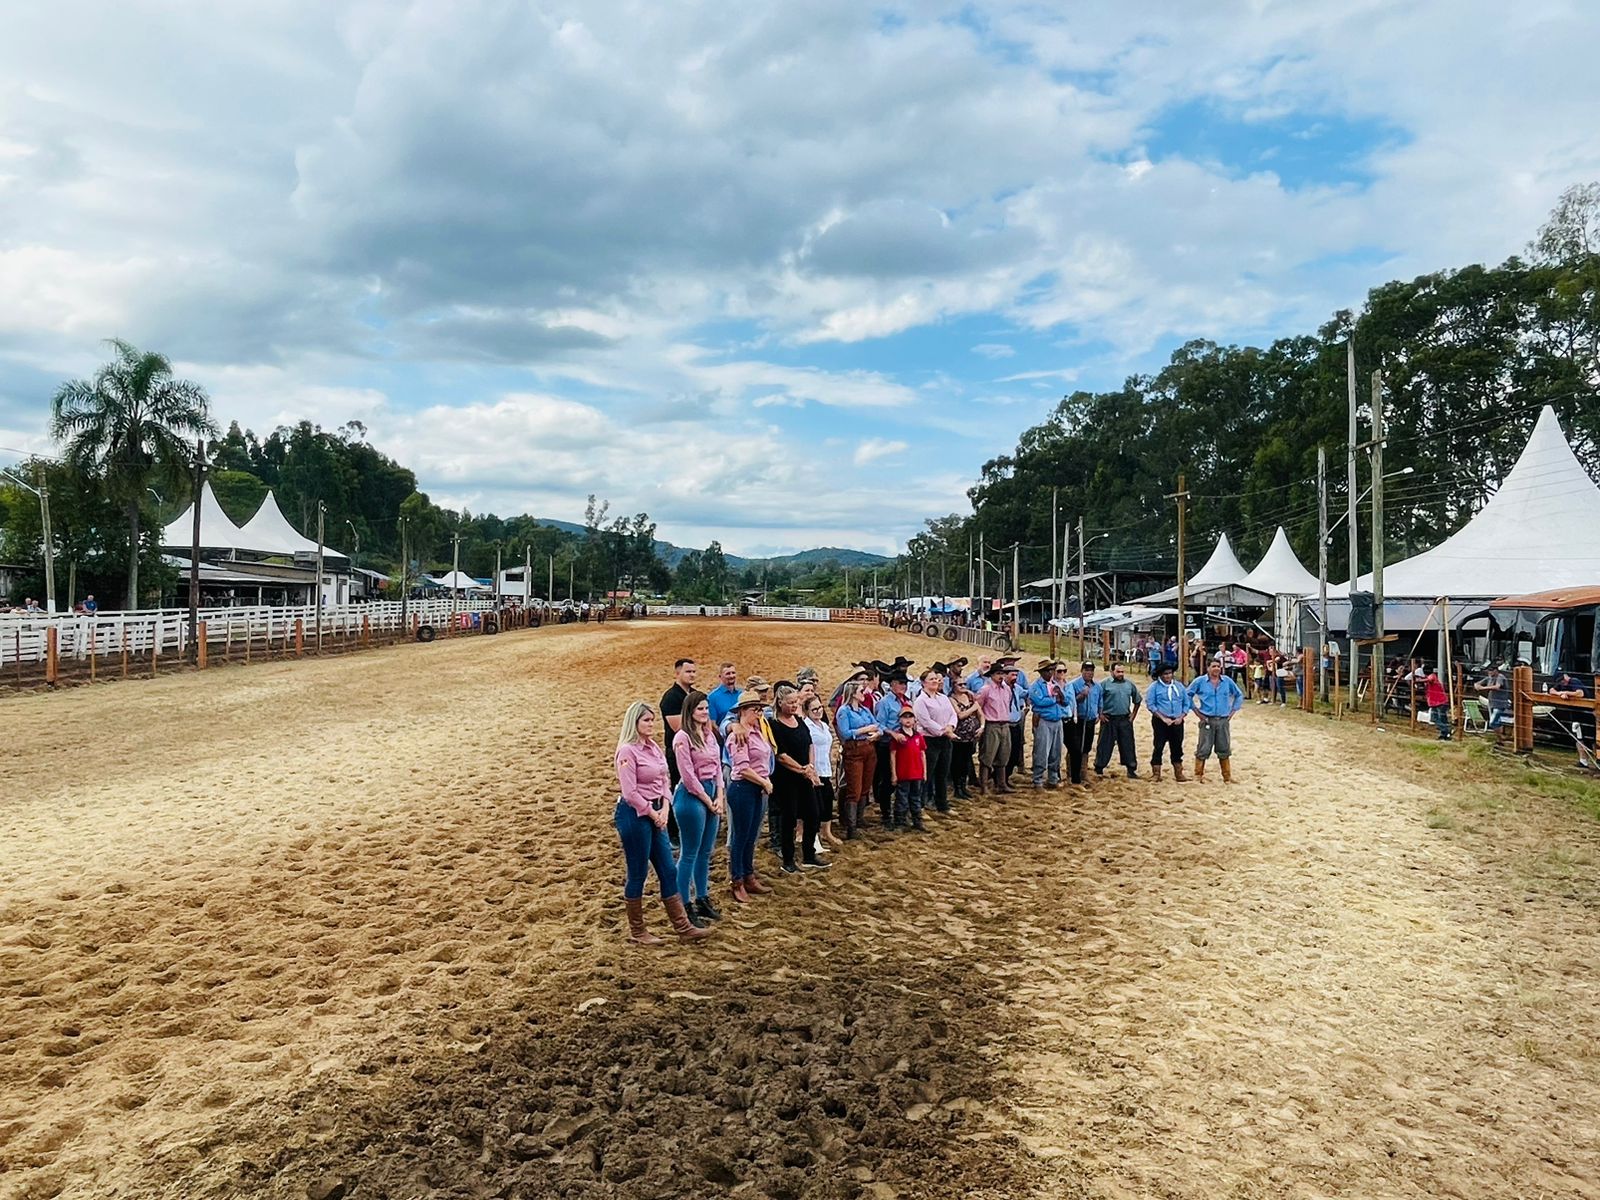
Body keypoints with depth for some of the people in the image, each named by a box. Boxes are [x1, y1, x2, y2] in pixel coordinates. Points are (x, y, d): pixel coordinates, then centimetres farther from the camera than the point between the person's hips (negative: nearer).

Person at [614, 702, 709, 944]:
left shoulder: (654, 747, 9)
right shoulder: (628, 751, -16)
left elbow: (664, 781, 12)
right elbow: (630, 792, -19)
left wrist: (664, 809, -2)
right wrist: (652, 813, -11)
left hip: (654, 814, 8)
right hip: (634, 815, -8)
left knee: (668, 870, 11)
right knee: (637, 874, 3)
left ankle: (682, 926, 18)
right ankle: (636, 931, 18)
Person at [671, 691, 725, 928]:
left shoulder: (709, 733, 10)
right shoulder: (683, 737, -13)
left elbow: (717, 766, 11)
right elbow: (688, 776, -15)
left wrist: (719, 797, 1)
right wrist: (708, 801, -9)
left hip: (712, 794, 8)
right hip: (691, 796, -8)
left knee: (705, 853, 15)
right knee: (689, 854, 1)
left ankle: (703, 901, 27)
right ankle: (686, 907, 10)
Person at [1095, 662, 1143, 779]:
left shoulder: (1129, 684, 9)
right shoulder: (1105, 684, -4)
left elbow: (1137, 700, 19)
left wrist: (1133, 714, 11)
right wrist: (1100, 715, -9)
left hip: (1125, 720, 3)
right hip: (1109, 720, -3)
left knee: (1127, 745, 5)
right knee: (1105, 745, 2)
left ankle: (1131, 769, 13)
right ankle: (1099, 769, 11)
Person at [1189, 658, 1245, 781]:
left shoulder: (1227, 682, 5)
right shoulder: (1200, 681, -2)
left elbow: (1239, 695, 17)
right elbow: (1188, 695, 5)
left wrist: (1232, 712, 10)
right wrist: (1197, 712, 0)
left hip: (1223, 720, 2)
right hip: (1207, 720, -2)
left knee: (1224, 750, 9)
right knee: (1203, 750, -2)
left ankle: (1227, 777, 19)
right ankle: (1198, 775, 7)